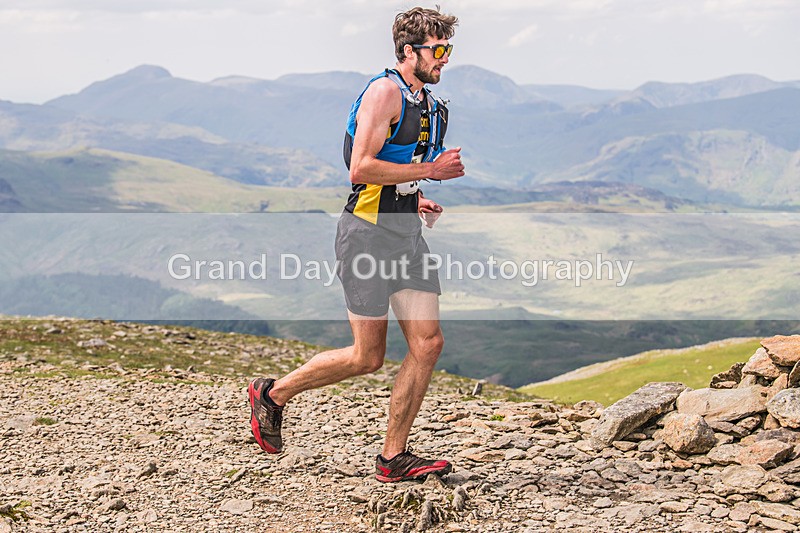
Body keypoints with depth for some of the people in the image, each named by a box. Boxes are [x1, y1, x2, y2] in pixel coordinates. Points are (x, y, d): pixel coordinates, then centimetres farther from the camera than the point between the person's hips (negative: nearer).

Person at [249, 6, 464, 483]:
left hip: (407, 233, 8)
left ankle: (394, 458, 7)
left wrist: (416, 201, 11)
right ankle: (273, 394, 18)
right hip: (367, 231, -8)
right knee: (367, 358, -3)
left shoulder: (433, 106, 17)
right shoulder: (385, 91, -11)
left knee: (429, 343, -2)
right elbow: (361, 168, -21)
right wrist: (430, 170, -17)